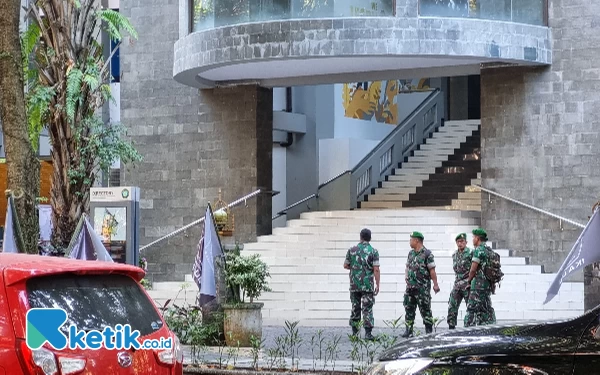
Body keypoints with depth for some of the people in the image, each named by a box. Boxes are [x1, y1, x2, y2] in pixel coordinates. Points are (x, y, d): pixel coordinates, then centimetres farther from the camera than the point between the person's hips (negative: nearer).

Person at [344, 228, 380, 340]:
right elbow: (376, 269, -11)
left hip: (354, 284, 2)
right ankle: (368, 333, -10)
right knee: (367, 309, -2)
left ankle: (354, 332, 16)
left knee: (355, 308, 13)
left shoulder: (352, 250, 2)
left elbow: (346, 265, 8)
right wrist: (377, 285, -7)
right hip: (368, 285, -2)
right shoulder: (373, 251, -5)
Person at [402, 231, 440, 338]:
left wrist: (435, 284, -12)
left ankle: (429, 331, 4)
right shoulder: (411, 253, 14)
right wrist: (406, 277, 4)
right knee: (409, 308, 7)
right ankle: (408, 331, 12)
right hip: (410, 286, 7)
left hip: (422, 287, -7)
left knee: (425, 309, -2)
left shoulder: (427, 254, -8)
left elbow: (432, 270, -10)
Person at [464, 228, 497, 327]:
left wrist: (469, 280, 1)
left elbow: (473, 269, -15)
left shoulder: (478, 250, -13)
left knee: (472, 308, -8)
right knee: (486, 308, 12)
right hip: (488, 284, 9)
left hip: (478, 284, -9)